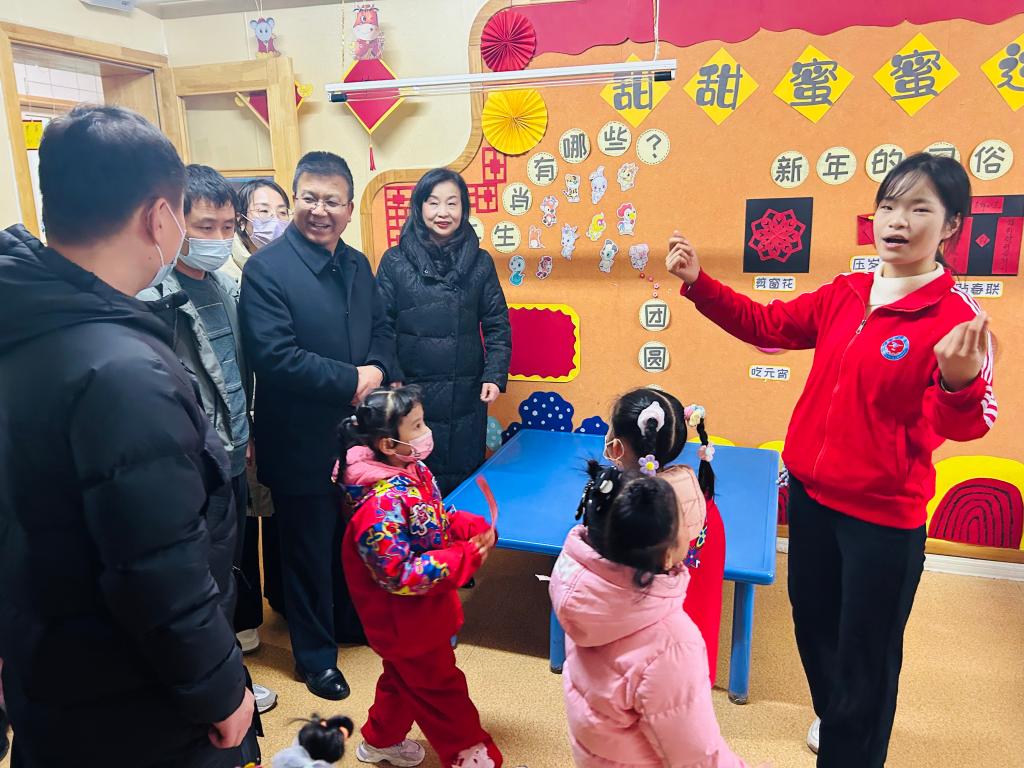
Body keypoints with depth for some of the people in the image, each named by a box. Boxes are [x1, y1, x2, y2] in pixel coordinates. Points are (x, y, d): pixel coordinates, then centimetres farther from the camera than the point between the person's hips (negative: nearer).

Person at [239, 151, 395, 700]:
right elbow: (273, 355, -24)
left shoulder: (357, 264, 8)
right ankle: (315, 653, 31)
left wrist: (376, 370, -9)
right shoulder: (266, 268, -15)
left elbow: (381, 330, 12)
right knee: (308, 551, 11)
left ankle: (352, 622, 45)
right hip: (302, 443, -6)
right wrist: (350, 380, -21)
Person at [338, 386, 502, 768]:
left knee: (404, 676, 28)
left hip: (424, 609, 9)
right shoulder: (382, 505, -34)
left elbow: (439, 518, 9)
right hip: (406, 619, -9)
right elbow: (399, 576, -32)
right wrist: (465, 558, -30)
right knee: (441, 686, 12)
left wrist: (475, 527, -11)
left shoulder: (415, 471, -6)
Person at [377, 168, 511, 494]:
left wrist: (495, 375, -6)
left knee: (463, 482, 10)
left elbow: (497, 325, 5)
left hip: (466, 396, 1)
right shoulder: (395, 261, 0)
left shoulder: (480, 262, 5)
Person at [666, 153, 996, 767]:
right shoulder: (844, 295, 0)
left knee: (865, 652, 11)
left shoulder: (956, 317, -17)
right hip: (810, 491, 7)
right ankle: (833, 717, 55)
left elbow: (958, 425, -24)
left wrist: (961, 384, -47)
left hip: (883, 513, -6)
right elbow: (765, 325, 9)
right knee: (813, 622, 26)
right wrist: (698, 283, -1)